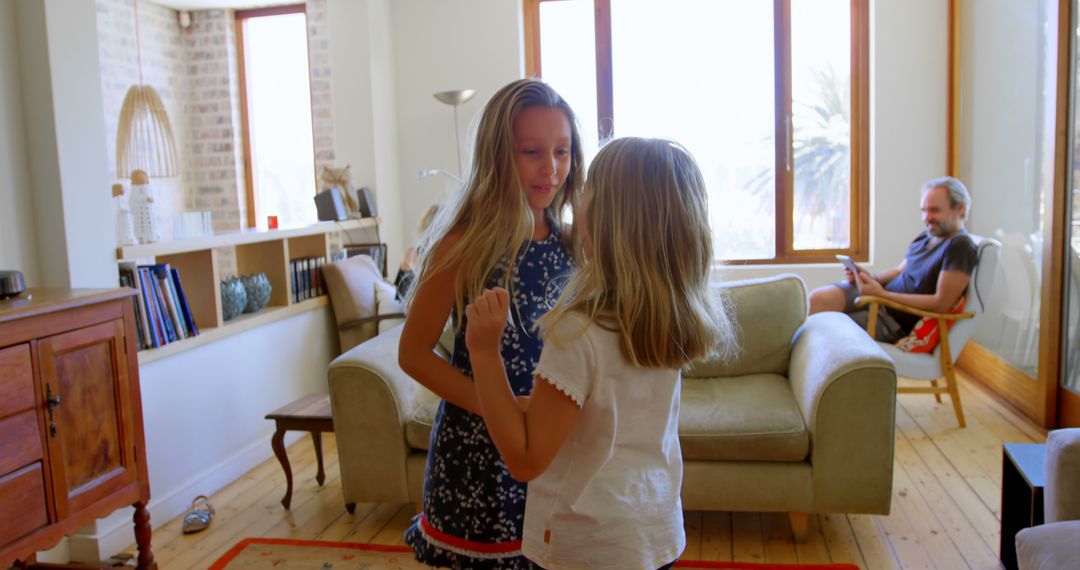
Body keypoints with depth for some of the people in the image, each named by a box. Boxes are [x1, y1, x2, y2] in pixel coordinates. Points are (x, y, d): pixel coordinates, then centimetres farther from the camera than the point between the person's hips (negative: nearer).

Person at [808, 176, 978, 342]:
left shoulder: (960, 247, -13)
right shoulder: (925, 237, 12)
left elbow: (941, 304, -19)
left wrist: (882, 294, -24)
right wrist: (872, 278, 1)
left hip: (898, 321, -7)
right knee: (817, 298, -18)